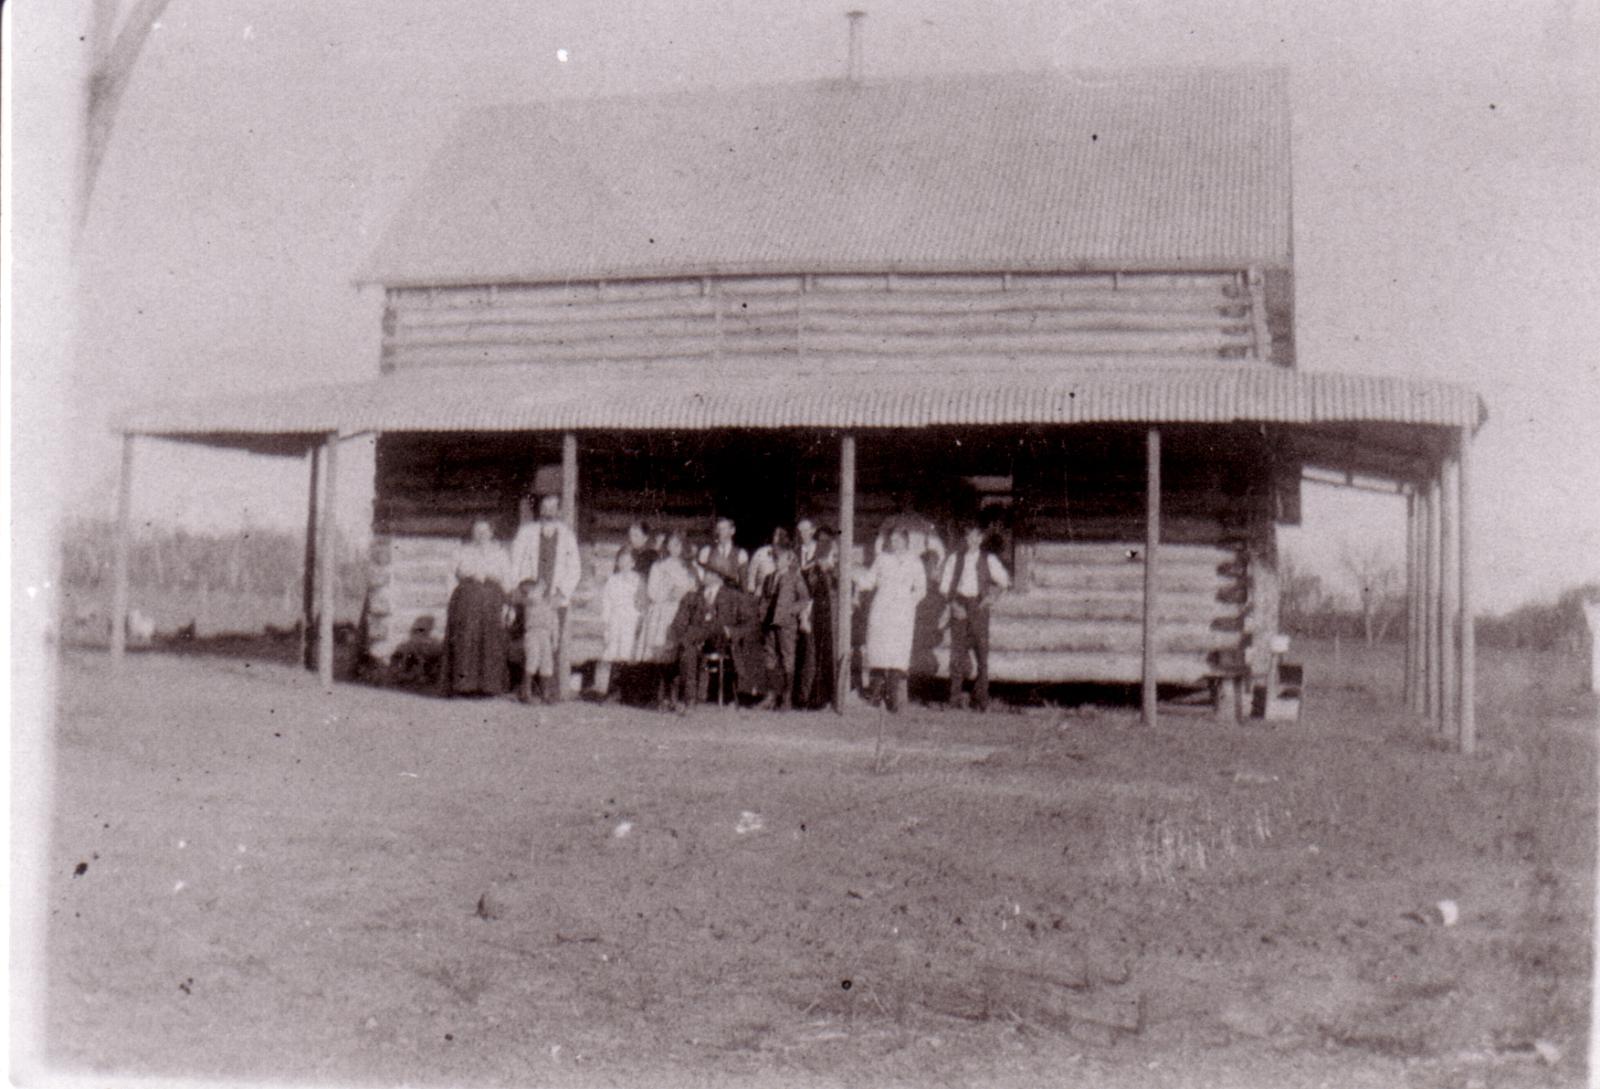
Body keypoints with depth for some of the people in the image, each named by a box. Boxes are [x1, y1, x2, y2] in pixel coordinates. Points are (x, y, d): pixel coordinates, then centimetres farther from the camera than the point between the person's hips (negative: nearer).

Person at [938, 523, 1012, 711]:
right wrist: (953, 603, -6)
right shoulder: (955, 558, 8)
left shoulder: (988, 559, 7)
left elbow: (1004, 581, 12)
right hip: (958, 606, 0)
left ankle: (981, 698, 2)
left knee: (981, 649, -3)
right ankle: (956, 697, 2)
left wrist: (993, 595, -7)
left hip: (979, 605, 0)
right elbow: (944, 584, 9)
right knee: (958, 650, -3)